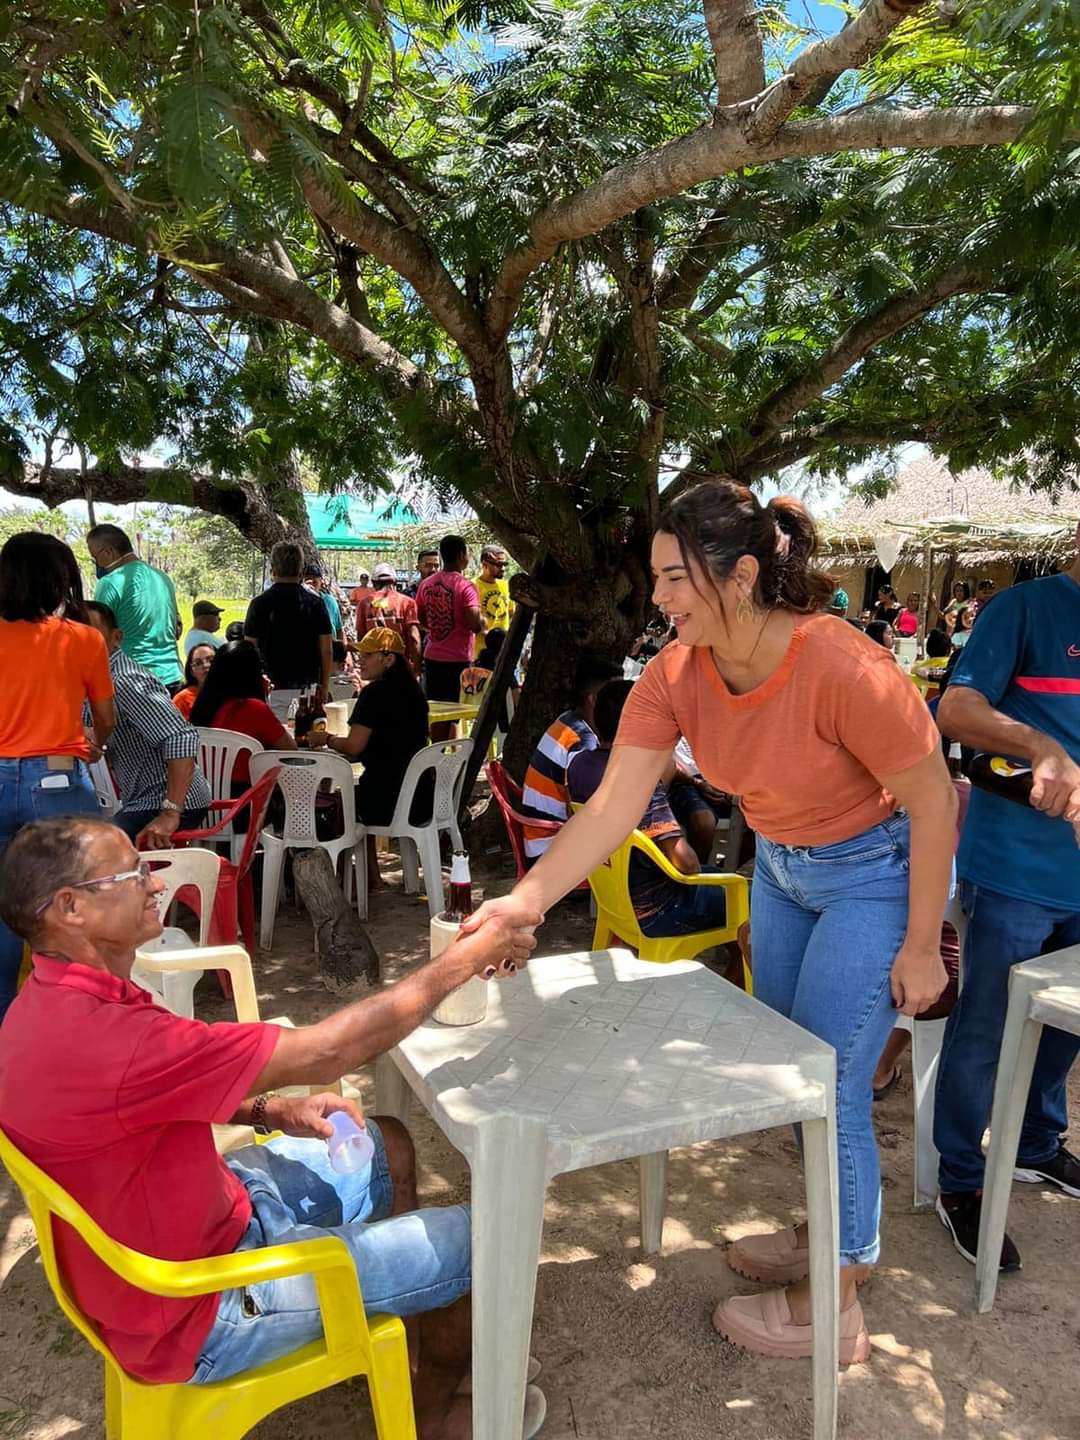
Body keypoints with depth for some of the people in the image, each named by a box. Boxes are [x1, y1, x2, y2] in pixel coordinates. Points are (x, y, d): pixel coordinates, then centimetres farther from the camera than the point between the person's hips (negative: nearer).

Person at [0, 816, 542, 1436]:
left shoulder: (57, 1002, -3)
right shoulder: (98, 1036, -36)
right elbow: (325, 1051, -31)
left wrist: (274, 1111, -5)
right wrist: (462, 961, -20)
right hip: (198, 1315, -9)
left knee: (386, 1143, 20)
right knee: (486, 1238, -4)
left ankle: (402, 1323, 40)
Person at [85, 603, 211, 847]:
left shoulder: (124, 682, -20)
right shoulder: (105, 677, 10)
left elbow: (182, 737, -31)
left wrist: (171, 813, -33)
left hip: (167, 802, -10)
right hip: (144, 801, 10)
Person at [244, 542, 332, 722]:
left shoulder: (260, 603, -4)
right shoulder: (315, 603, 1)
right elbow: (327, 651, 2)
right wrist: (324, 687, 13)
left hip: (272, 689, -2)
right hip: (306, 688, 2)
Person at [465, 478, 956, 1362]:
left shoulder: (844, 672, -34)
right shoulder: (674, 676, -16)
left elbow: (933, 801, -22)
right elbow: (613, 806, -20)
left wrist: (920, 946, -15)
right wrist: (525, 899, -32)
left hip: (875, 874, -7)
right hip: (781, 865, 7)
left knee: (828, 1087, -1)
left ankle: (832, 1308, 23)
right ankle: (823, 1237, 44)